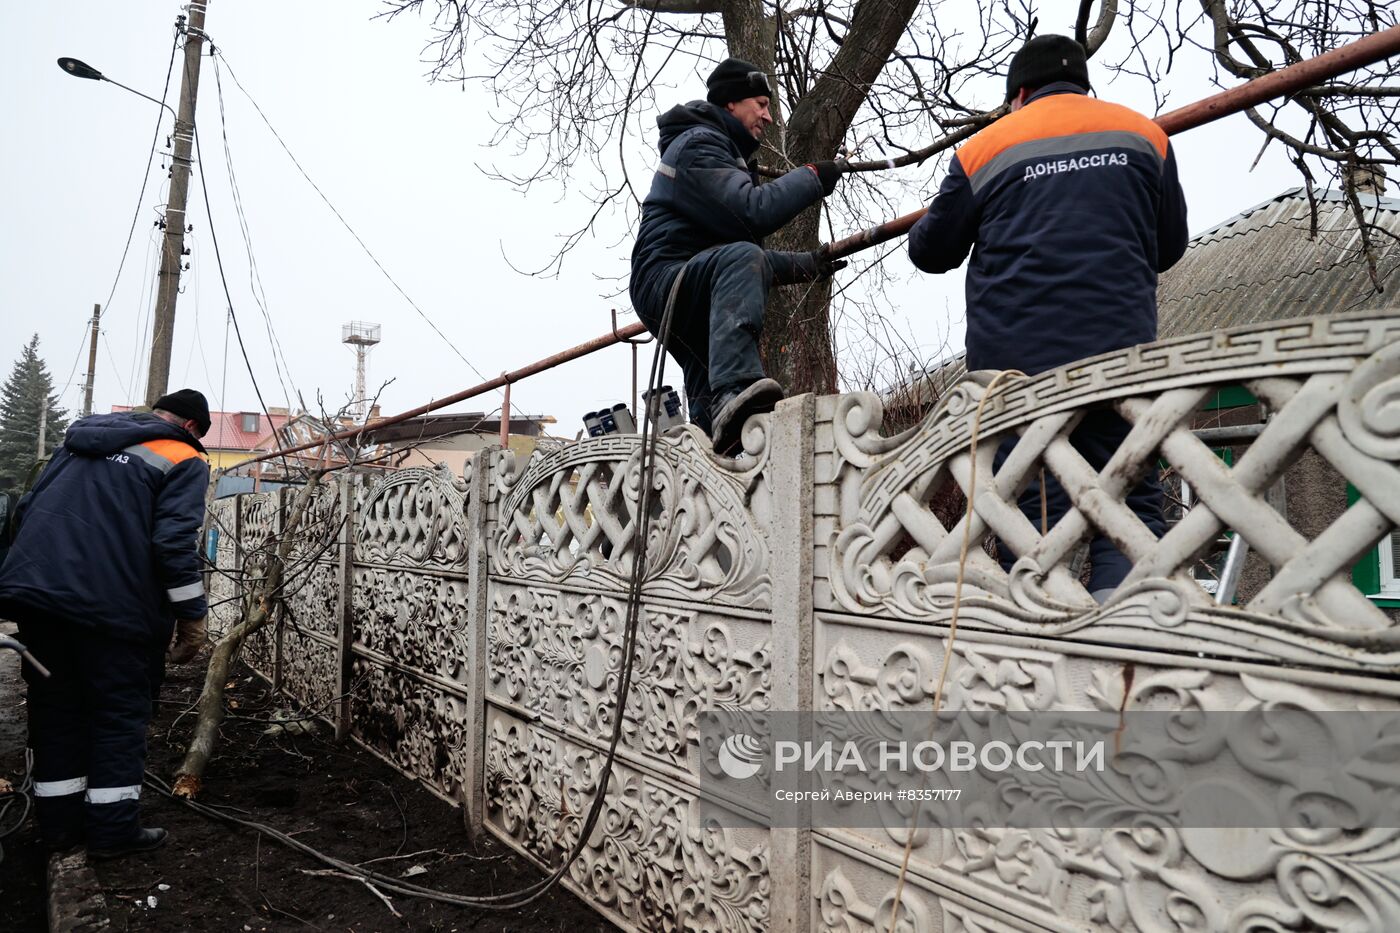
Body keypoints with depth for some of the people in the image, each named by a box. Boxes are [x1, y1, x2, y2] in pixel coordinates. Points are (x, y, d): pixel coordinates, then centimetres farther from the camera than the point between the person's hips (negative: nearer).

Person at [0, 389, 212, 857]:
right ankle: (112, 828, 11)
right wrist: (192, 617, -7)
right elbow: (174, 542, -13)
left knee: (55, 709, 16)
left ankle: (59, 820, 24)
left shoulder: (83, 437, 19)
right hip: (111, 606, -6)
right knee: (119, 714, 6)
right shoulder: (184, 460, -2)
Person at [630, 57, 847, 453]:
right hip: (665, 280, -11)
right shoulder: (698, 143, -3)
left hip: (694, 290, 11)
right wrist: (812, 177, -9)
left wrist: (806, 264, 21)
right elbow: (752, 213, -21)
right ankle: (733, 391, -55)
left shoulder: (727, 154, 30)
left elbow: (747, 249, 28)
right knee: (740, 258, -36)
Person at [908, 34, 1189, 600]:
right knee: (1131, 507, 4)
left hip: (1014, 357, -1)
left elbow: (931, 252, 13)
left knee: (1032, 511, 0)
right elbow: (1168, 248, 20)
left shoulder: (983, 149, 5)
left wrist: (928, 224, 35)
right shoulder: (1144, 134, 12)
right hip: (1119, 352, 2)